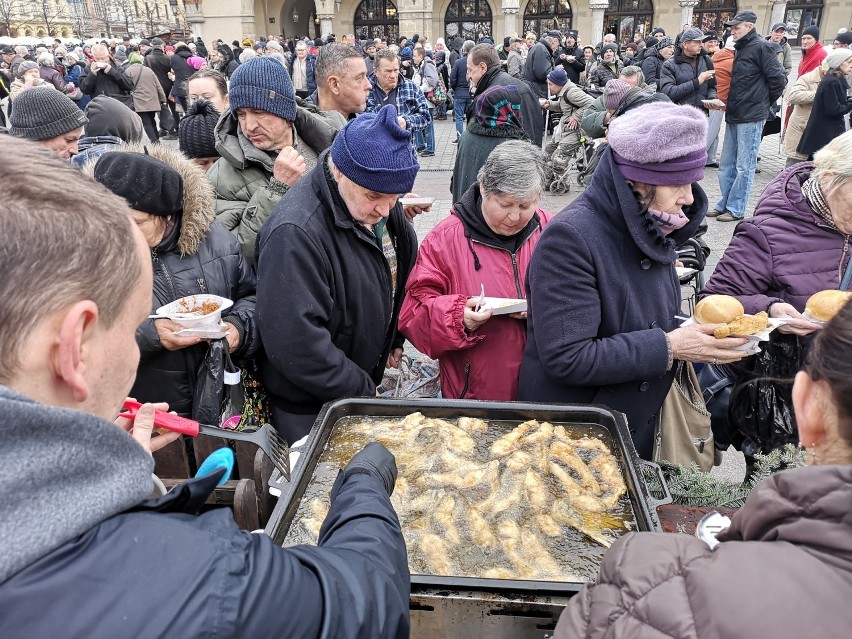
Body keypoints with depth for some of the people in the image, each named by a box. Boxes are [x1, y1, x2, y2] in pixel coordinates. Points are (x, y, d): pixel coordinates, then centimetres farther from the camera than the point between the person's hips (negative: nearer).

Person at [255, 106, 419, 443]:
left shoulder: (379, 204, -4)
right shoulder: (294, 233, -31)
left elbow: (399, 274, 14)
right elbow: (296, 344, -32)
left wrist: (396, 339, 8)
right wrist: (364, 392, -21)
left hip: (367, 383, 7)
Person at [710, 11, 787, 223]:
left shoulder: (761, 47, -9)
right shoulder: (740, 49, 16)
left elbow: (779, 78, -12)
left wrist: (765, 104, -2)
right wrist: (728, 104, 8)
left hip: (751, 117, -8)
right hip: (734, 115, 8)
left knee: (744, 167, -2)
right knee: (726, 165, 10)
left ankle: (736, 209, 3)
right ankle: (724, 205, 18)